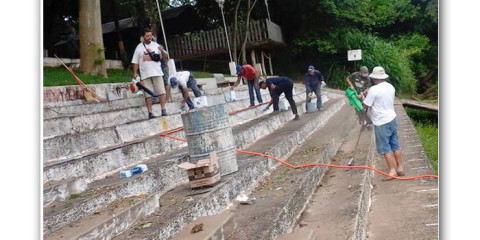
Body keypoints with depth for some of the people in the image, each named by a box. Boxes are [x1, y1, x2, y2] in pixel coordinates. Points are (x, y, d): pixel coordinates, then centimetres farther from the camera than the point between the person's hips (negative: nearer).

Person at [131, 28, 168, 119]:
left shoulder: (156, 45, 10)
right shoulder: (139, 47, 7)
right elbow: (135, 61, 8)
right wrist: (135, 73, 0)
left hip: (157, 72, 1)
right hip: (145, 74, -1)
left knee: (161, 91, -4)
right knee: (148, 94, -1)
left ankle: (163, 110, 1)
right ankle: (150, 113, 2)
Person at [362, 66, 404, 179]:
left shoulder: (374, 89, -19)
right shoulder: (391, 87, 5)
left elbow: (365, 106, -13)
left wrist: (364, 97, 7)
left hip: (382, 123, -7)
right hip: (392, 119, 8)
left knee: (385, 148, 1)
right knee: (395, 145, 14)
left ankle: (392, 171, 2)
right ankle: (400, 168, 21)